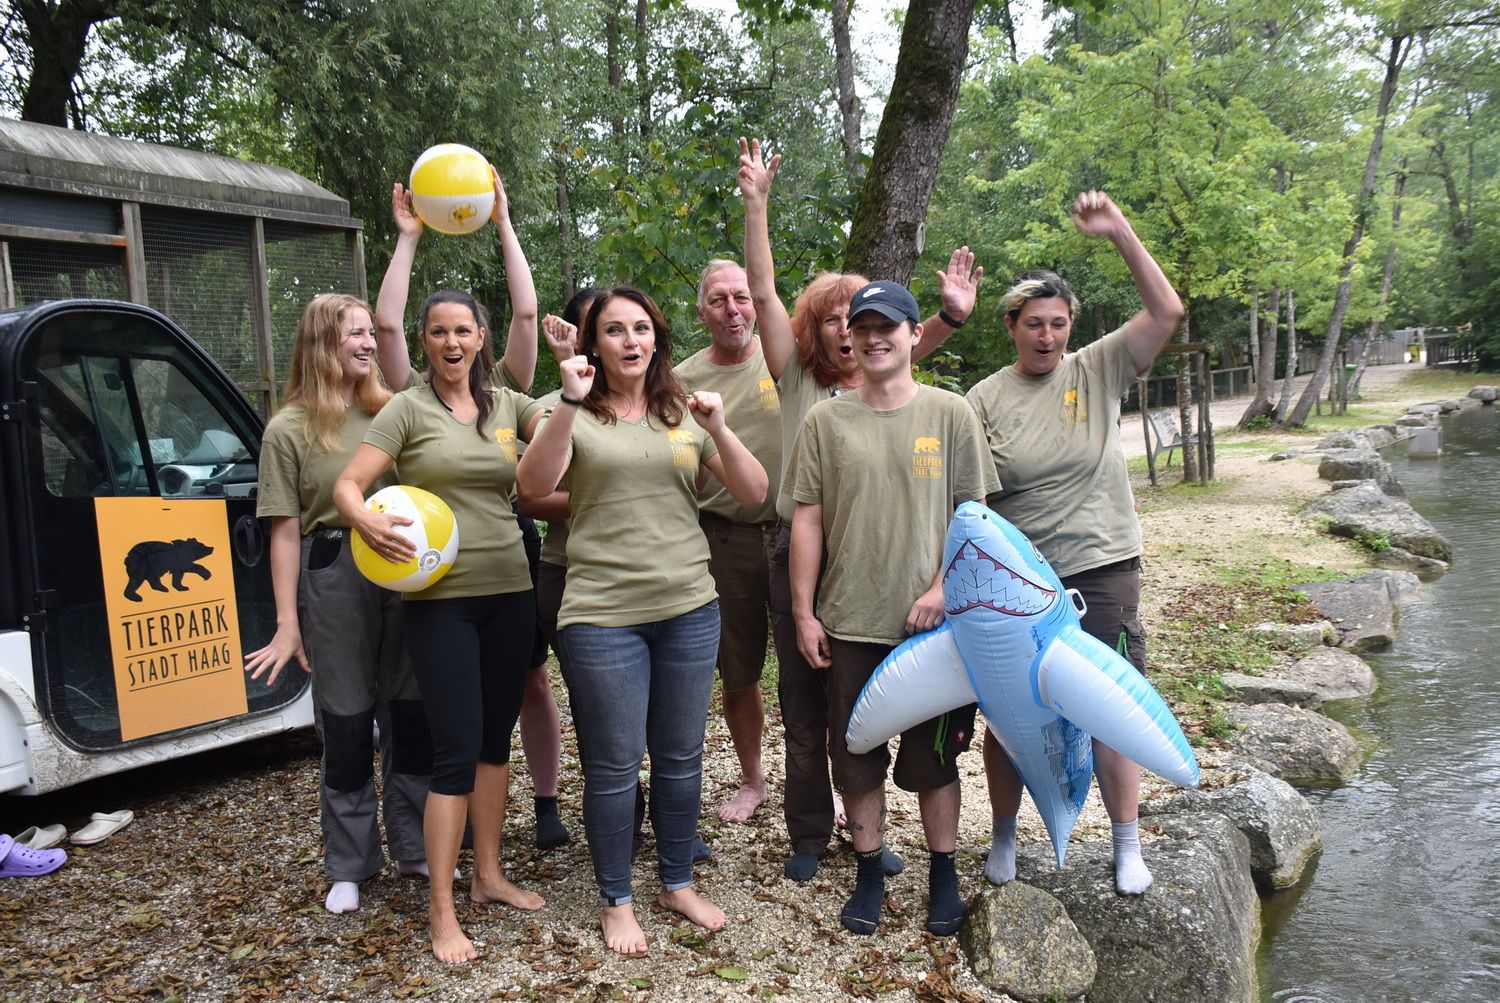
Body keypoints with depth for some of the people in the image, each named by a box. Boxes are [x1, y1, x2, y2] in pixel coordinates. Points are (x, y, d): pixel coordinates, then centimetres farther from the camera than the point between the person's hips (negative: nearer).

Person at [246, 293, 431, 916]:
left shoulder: (391, 412, 8)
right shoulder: (289, 429, 0)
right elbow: (285, 531, -2)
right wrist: (287, 623, -6)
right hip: (334, 576, -3)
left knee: (412, 713, 8)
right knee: (346, 724, 6)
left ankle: (415, 847, 25)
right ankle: (350, 865, 22)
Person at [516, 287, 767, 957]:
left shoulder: (684, 416, 9)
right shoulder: (577, 416, 0)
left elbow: (753, 494, 3)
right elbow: (534, 487, -17)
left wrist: (718, 429, -11)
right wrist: (570, 402, -24)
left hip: (689, 609, 4)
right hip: (602, 614, -3)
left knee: (681, 758, 14)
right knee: (614, 767, 6)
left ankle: (677, 883, 34)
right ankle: (616, 901, 26)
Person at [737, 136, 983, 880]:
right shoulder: (797, 380, 3)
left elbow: (915, 342, -14)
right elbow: (763, 294, -6)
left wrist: (950, 315, -35)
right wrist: (755, 204, -13)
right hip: (801, 553, -1)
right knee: (804, 706, 7)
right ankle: (809, 836, 23)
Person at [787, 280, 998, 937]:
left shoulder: (950, 413, 0)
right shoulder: (825, 420, 3)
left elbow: (973, 512, 1)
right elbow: (807, 519, 3)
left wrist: (942, 588, -11)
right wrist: (803, 613, 0)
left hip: (931, 618, -1)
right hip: (849, 623, 1)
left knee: (934, 756, 11)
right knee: (856, 756, 10)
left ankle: (943, 877, 28)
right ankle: (870, 876, 28)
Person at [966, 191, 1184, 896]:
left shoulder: (1098, 371, 0)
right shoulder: (985, 399, -2)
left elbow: (1167, 311, -10)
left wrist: (1119, 233, -16)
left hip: (1102, 571, 0)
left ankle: (1127, 848, 24)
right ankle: (1004, 836, 32)